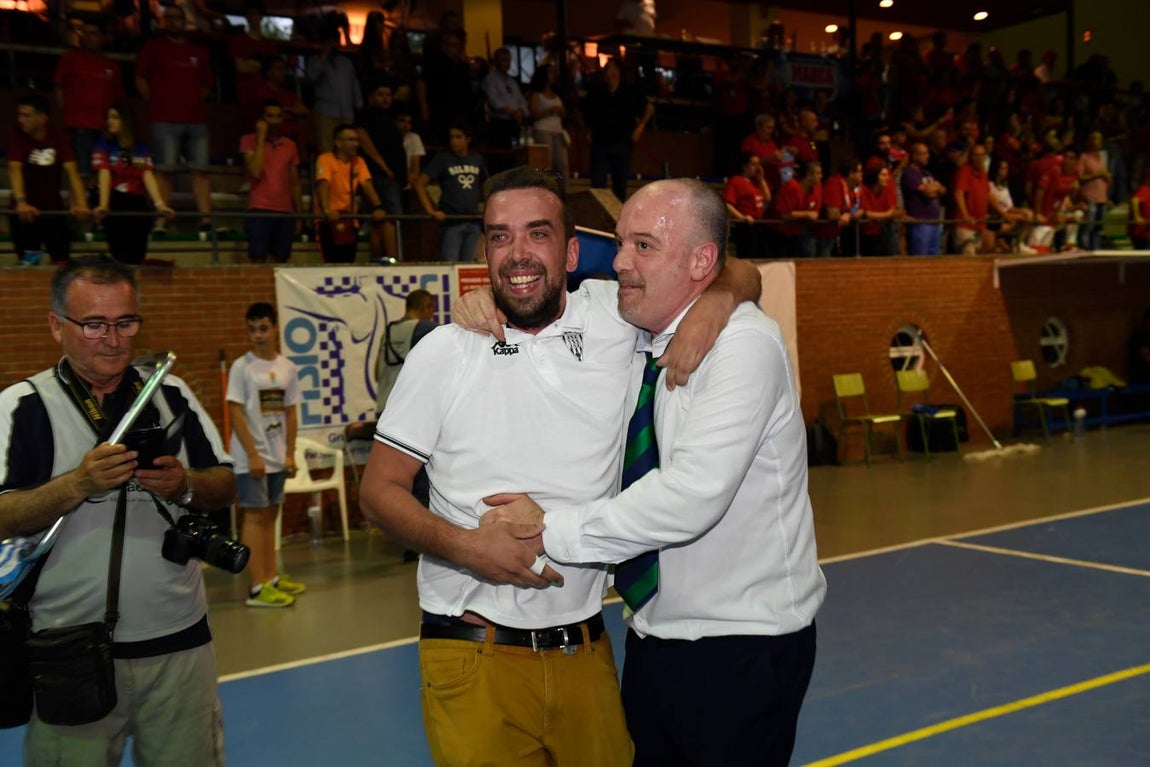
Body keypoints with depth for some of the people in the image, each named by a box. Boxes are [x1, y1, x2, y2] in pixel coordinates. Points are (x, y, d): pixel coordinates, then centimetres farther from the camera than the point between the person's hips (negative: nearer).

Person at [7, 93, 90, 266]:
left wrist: (81, 203, -33)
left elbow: (71, 170, -18)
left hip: (53, 206, 2)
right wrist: (20, 202, -44)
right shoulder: (17, 137, -13)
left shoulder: (58, 136, -9)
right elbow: (15, 169, -27)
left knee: (61, 259, 4)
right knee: (27, 261, -4)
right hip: (26, 209, -2)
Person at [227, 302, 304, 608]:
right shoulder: (241, 367, -8)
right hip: (251, 457, -5)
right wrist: (253, 454, -16)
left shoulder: (287, 368, 6)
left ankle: (272, 577, 21)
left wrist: (290, 454, 5)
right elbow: (236, 413, -11)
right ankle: (258, 587, -5)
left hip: (277, 456, 5)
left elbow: (290, 414, 10)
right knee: (255, 516, -5)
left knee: (270, 514, 12)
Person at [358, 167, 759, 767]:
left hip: (586, 650, 2)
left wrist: (713, 303, -13)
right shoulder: (443, 353, -3)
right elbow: (379, 490, 0)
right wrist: (464, 545, -16)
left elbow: (739, 272, 10)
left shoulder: (612, 317, -1)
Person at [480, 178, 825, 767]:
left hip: (740, 646, -7)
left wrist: (551, 529, -21)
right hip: (654, 637, 7)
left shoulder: (743, 344, -19)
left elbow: (693, 496, -28)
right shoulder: (634, 337, 3)